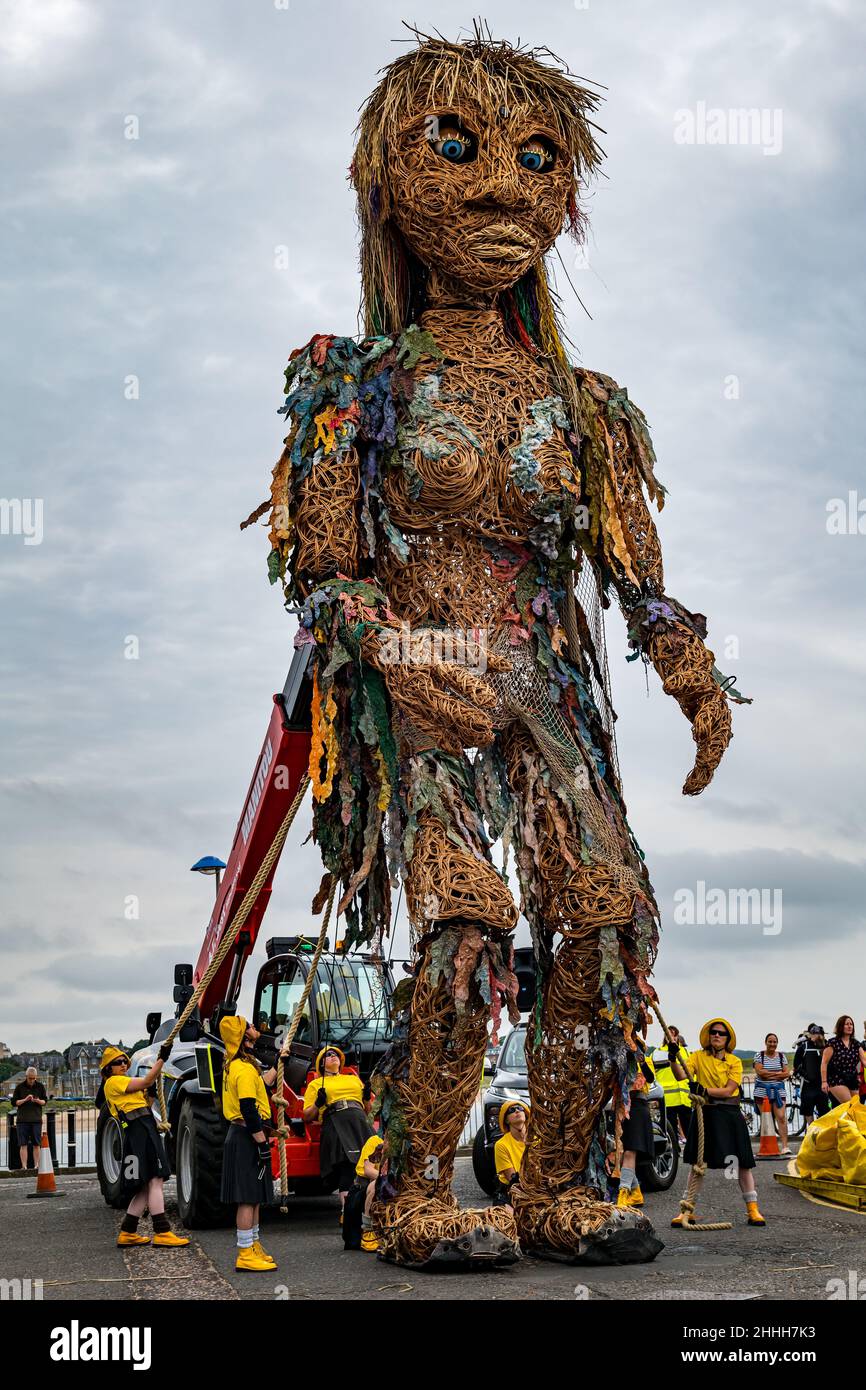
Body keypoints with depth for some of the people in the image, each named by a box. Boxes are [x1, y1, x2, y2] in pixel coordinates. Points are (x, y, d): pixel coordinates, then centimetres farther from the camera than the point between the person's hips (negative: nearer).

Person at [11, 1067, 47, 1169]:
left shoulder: (40, 1086, 5)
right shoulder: (20, 1087, 0)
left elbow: (45, 1101, 9)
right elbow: (14, 1102, 0)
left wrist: (38, 1101, -13)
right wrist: (25, 1100, -16)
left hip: (36, 1119, 1)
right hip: (22, 1120, -1)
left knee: (36, 1144, 2)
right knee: (23, 1144, -3)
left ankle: (36, 1165, 9)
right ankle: (24, 1166, -2)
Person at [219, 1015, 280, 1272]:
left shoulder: (234, 1065, 13)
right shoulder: (245, 1070, -20)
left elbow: (260, 1084, 29)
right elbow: (249, 1110, -24)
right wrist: (263, 1144, -22)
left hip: (241, 1136, 11)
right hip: (248, 1138, -11)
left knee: (254, 1196, 18)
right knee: (248, 1197, -7)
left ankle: (253, 1246, 26)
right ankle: (246, 1255, -5)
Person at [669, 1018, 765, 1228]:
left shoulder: (734, 1061, 4)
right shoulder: (698, 1056, 5)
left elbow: (728, 1091, -8)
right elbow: (682, 1075, -12)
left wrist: (705, 1090, -22)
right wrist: (673, 1059, -30)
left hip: (730, 1116, 0)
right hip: (704, 1114, 0)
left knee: (743, 1163, 0)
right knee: (698, 1163, 1)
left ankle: (752, 1210, 9)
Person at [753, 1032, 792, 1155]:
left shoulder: (782, 1056, 10)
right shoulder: (759, 1055, 2)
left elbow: (787, 1073, 1)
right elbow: (759, 1072, -10)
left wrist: (769, 1074, -11)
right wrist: (777, 1073, -7)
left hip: (778, 1090, 1)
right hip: (762, 1091, -1)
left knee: (781, 1117, -11)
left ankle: (785, 1146, -14)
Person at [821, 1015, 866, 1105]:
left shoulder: (856, 1044, 12)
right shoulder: (833, 1043, -3)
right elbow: (824, 1063, -5)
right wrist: (824, 1082, -12)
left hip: (853, 1081, 6)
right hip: (837, 1081, -6)